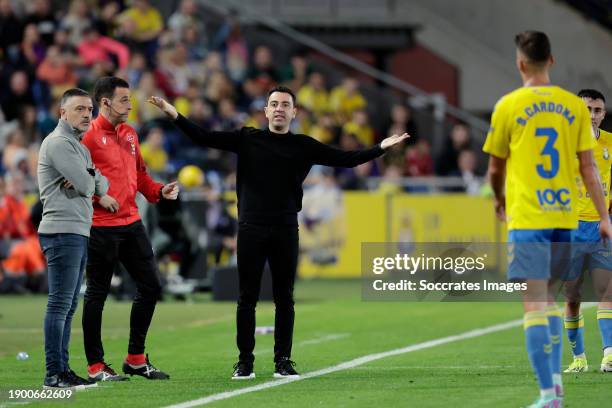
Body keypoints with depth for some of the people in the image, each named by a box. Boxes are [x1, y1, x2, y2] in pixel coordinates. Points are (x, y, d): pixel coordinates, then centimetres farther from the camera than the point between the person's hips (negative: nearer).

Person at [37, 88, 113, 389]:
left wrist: (89, 179, -9)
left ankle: (62, 369, 11)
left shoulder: (79, 147, 22)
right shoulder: (58, 143, -9)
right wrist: (93, 185, 6)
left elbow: (101, 183, 14)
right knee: (60, 304, -11)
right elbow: (85, 185, -17)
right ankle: (54, 374, -12)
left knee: (68, 306, 9)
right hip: (63, 231, -10)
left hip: (78, 233, 10)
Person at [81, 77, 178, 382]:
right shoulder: (89, 136, -10)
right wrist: (98, 196, -29)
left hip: (131, 224, 8)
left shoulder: (129, 133, 15)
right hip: (101, 227, -8)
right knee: (97, 294, 0)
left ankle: (136, 359, 20)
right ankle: (95, 366, 7)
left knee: (150, 287, 9)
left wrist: (158, 191, 7)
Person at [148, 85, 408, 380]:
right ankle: (244, 361, 8)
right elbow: (203, 138, 2)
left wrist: (381, 148, -6)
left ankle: (283, 361, 11)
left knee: (284, 299, 4)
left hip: (285, 230, 1)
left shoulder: (303, 146, 7)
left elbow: (346, 159, 3)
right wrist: (174, 115, -7)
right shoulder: (247, 139, 5)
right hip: (251, 228, -1)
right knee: (247, 298, 2)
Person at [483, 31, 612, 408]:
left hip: (527, 217, -4)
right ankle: (555, 377, 20)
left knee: (535, 302, -7)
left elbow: (496, 169, 6)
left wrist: (500, 200, 26)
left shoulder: (508, 106, -4)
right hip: (564, 213, 4)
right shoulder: (574, 106, 4)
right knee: (550, 296, 21)